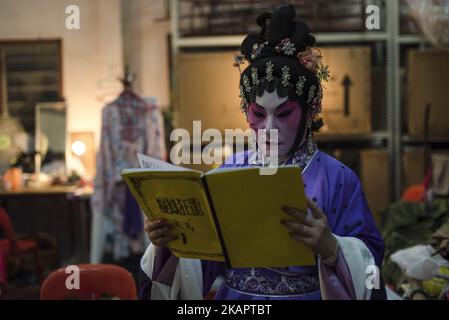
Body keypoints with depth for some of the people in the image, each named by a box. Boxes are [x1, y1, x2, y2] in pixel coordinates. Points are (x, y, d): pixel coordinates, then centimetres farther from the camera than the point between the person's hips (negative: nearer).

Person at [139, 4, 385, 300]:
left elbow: (368, 262, -9)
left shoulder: (336, 179, -4)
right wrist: (169, 244, -14)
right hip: (233, 297, 3)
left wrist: (329, 247, -26)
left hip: (307, 296, -3)